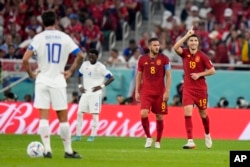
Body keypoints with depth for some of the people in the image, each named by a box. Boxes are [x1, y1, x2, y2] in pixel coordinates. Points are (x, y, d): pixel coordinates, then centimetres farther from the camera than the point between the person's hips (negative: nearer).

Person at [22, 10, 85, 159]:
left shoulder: (39, 38, -3)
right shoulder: (64, 37, 2)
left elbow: (25, 59, -12)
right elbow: (80, 55, -2)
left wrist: (31, 74, 2)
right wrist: (71, 71, 6)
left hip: (42, 80, -1)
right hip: (59, 81, 1)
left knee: (44, 117, 1)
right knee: (63, 118, 7)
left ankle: (47, 149, -6)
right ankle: (68, 151, 9)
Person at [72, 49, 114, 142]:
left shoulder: (100, 67, -7)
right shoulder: (85, 65, 7)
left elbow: (111, 78, -7)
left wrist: (101, 86, -14)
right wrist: (80, 86, 8)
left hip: (96, 93, -5)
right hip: (85, 92, 5)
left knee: (94, 114, -5)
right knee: (79, 113, 1)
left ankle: (92, 135, 2)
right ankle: (78, 135, 6)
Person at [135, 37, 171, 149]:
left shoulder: (164, 59, -1)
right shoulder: (142, 59, 4)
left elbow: (168, 76, 0)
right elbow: (139, 76, 12)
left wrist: (167, 91, -9)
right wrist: (137, 92, 7)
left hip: (160, 93, 0)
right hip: (146, 92, 1)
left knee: (159, 117, 4)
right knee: (144, 114, -17)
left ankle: (158, 141, 16)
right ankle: (148, 137, 0)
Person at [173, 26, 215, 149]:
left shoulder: (202, 56, -6)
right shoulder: (185, 53, -1)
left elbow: (212, 70, -3)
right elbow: (175, 47, -21)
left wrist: (199, 74, -15)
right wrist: (187, 35, -19)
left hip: (201, 88, -1)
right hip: (188, 88, 1)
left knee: (203, 114, 11)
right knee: (187, 112, -14)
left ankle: (207, 135, 38)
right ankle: (190, 141, -17)